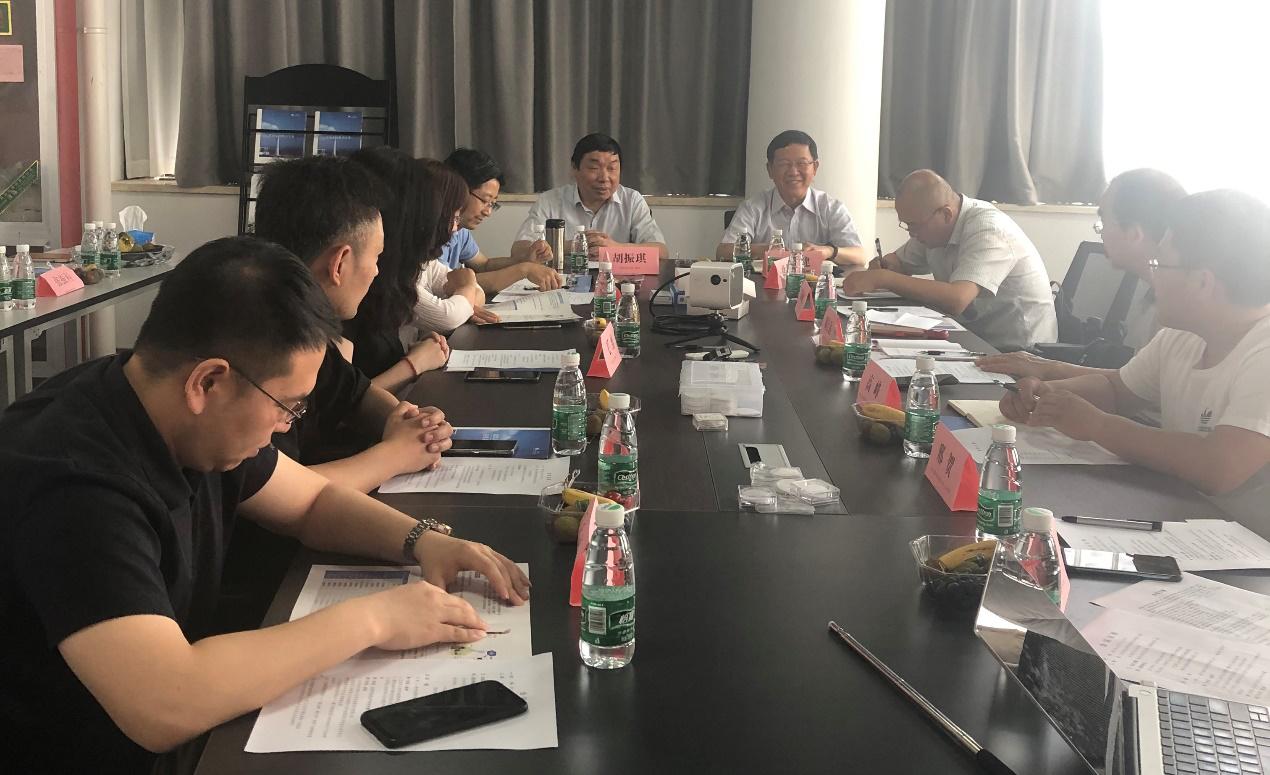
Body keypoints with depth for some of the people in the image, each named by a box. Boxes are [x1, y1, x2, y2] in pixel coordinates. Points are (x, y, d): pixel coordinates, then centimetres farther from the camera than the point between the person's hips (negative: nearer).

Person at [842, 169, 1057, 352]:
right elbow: (899, 261, 17)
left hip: (1017, 350, -8)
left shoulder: (988, 229, -23)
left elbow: (956, 300, -37)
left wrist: (883, 279, -34)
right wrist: (881, 266, -8)